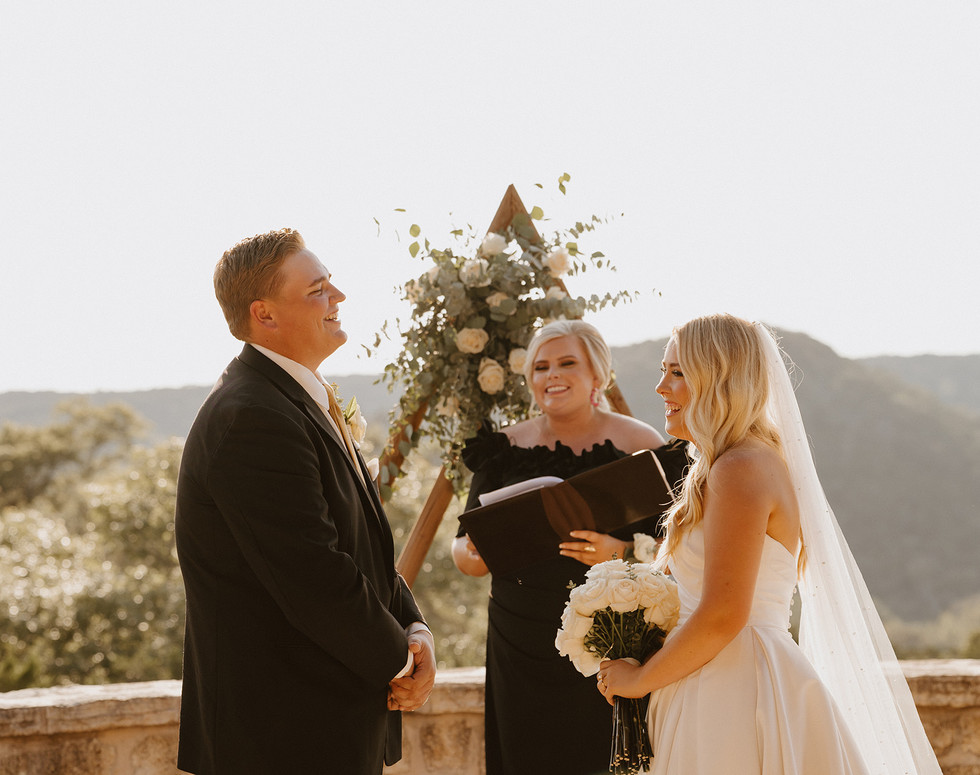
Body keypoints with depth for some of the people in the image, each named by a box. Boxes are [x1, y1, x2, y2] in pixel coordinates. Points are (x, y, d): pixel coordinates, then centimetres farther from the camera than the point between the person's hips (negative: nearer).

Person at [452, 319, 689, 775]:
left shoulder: (639, 445, -1)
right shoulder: (506, 447, 10)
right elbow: (463, 546, 11)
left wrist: (621, 552, -23)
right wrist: (474, 554, -12)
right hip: (521, 651, 3)